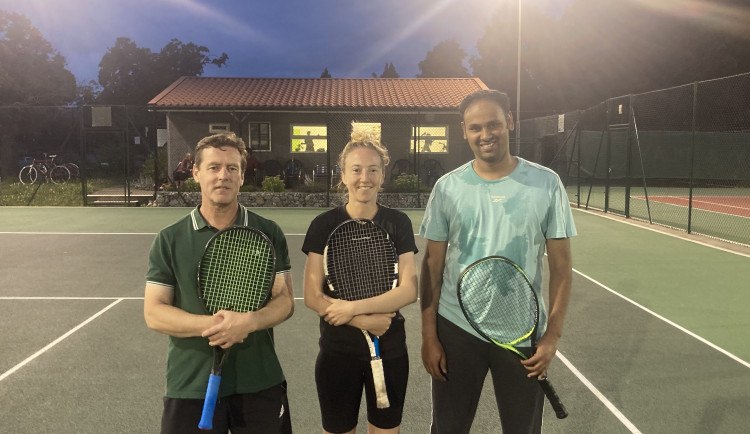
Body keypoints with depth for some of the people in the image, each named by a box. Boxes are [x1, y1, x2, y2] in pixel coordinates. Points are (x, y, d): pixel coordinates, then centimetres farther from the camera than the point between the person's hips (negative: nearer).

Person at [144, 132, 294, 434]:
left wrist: (249, 322, -21)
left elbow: (285, 300, -1)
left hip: (261, 383, 1)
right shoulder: (169, 240, 0)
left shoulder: (269, 233, 0)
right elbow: (153, 313, -4)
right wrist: (209, 325, -20)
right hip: (190, 387, 0)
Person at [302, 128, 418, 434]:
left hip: (389, 351, 1)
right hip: (338, 352, 0)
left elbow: (409, 290, -11)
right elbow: (312, 297, -9)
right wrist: (363, 321, -19)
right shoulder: (324, 225, -6)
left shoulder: (398, 223, -3)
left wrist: (353, 307, -20)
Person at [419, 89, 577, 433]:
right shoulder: (447, 187, -3)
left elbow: (561, 266, -2)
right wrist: (428, 335, -2)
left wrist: (552, 334, -8)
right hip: (456, 329, 1)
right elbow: (432, 265, 0)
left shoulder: (546, 183, -5)